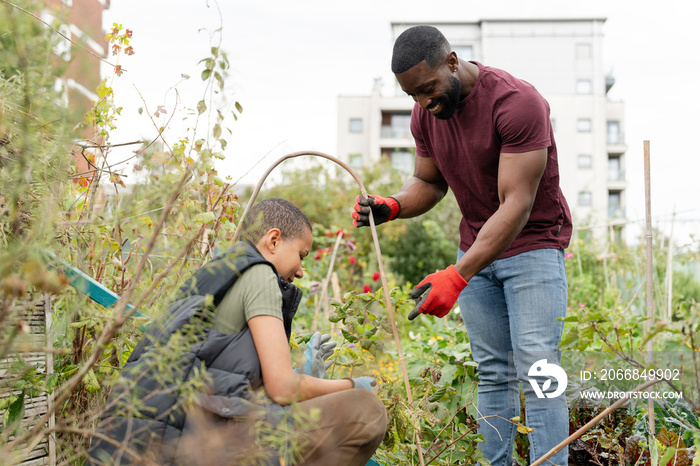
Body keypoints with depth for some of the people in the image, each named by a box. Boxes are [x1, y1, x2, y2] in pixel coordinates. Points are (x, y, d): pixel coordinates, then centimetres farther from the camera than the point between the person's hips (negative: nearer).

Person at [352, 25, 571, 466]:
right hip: (476, 247, 6)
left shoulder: (518, 103, -24)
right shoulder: (426, 114, -2)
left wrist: (456, 276, -35)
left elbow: (516, 205, -28)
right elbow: (428, 183, 11)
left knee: (536, 370, -11)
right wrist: (391, 206, -14)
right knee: (493, 373, 6)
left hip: (533, 243, -6)